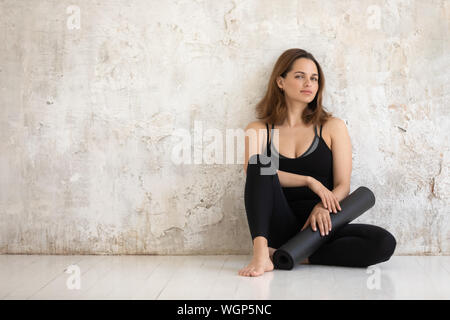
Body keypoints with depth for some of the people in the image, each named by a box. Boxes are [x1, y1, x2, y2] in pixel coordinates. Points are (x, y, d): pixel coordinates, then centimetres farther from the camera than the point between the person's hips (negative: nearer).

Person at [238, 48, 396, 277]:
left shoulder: (332, 127, 12)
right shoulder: (258, 130, 11)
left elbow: (343, 186, 4)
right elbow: (254, 171, -9)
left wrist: (323, 207, -19)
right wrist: (310, 181, -18)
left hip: (318, 225, 1)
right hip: (278, 227, -1)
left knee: (385, 243, -25)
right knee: (259, 162, -26)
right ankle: (261, 253, -36)